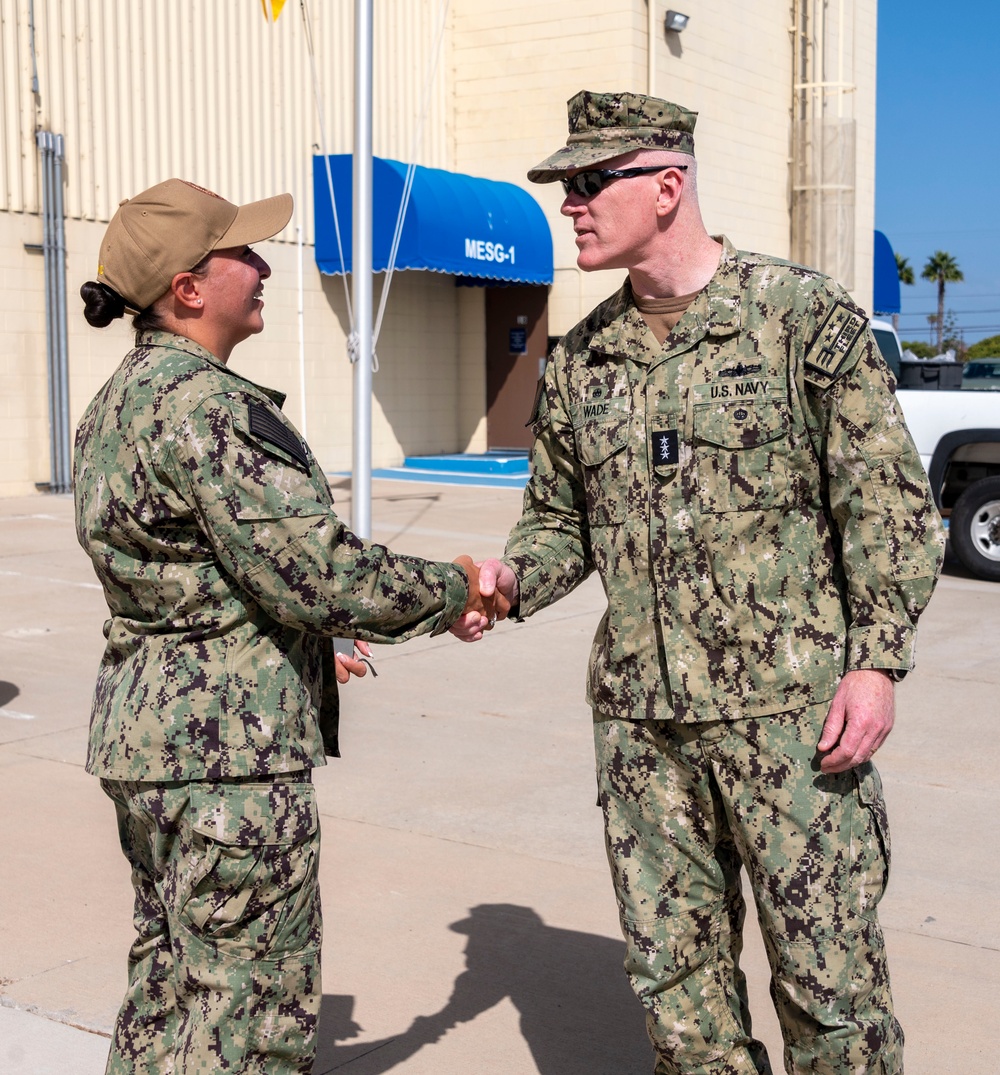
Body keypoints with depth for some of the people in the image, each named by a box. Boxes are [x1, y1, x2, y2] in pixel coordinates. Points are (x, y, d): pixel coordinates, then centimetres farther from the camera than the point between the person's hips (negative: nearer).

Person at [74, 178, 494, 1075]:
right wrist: (451, 591, -7)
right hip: (229, 742, -10)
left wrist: (305, 641, 24)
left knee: (170, 984, 20)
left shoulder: (119, 402, 12)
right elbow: (317, 571, -23)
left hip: (140, 727, 10)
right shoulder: (204, 405, -20)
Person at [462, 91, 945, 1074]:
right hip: (637, 713, 5)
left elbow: (889, 503, -4)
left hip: (790, 706, -5)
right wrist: (510, 581, -3)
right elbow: (561, 520, 18)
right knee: (673, 972, 12)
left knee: (827, 973, 2)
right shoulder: (580, 360, 10)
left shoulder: (803, 316, -4)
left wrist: (875, 661, -12)